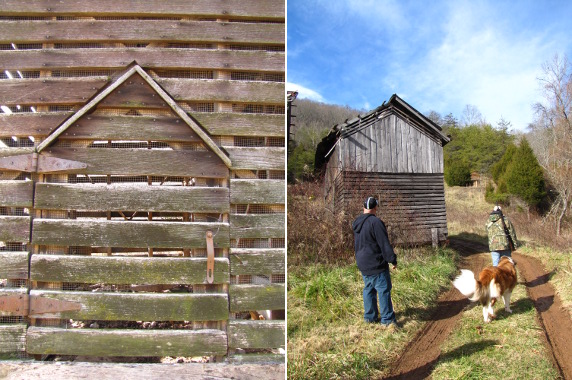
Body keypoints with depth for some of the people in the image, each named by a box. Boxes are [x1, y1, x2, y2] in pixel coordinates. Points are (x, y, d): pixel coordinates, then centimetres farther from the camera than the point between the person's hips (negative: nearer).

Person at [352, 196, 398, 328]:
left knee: (368, 289, 16)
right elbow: (384, 244, -18)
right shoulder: (375, 222, -19)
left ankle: (370, 316, 25)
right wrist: (393, 260, -11)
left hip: (363, 264, 8)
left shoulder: (356, 223, 8)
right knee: (383, 290, 0)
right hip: (376, 264, -8)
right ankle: (387, 319, 6)